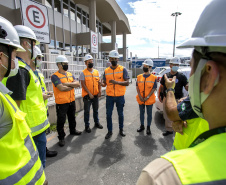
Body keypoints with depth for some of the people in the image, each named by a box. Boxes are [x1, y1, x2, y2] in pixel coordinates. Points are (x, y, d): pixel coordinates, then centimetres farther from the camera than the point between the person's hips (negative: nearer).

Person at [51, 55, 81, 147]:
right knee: (61, 120, 4)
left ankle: (73, 130, 43)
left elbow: (77, 84, -4)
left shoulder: (70, 74, 9)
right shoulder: (55, 76, -12)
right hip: (61, 102, -6)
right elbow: (62, 88, -25)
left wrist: (67, 84, -18)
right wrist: (72, 85, -10)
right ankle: (61, 137, 20)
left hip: (72, 100, 7)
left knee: (72, 117, 22)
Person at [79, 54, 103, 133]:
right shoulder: (83, 73, -6)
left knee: (96, 110, 17)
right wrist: (89, 93, -17)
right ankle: (87, 126, 19)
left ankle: (97, 122, 34)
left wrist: (100, 91, -5)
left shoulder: (96, 72, 7)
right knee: (87, 111, 5)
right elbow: (83, 85, -11)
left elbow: (99, 82, 8)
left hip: (96, 95, 4)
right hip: (87, 96, -4)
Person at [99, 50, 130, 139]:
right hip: (109, 96, 2)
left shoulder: (123, 69, -3)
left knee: (120, 114, 13)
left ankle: (121, 130, 32)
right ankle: (109, 131, 24)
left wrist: (117, 82, -26)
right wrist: (102, 84, -18)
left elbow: (127, 83, -10)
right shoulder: (106, 70, 6)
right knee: (108, 114, 6)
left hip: (120, 96, -2)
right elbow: (104, 83, 7)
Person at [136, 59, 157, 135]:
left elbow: (154, 89, -8)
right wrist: (140, 96, -9)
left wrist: (147, 97, -15)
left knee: (149, 114, 8)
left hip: (149, 100, -3)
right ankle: (142, 126, 33)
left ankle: (148, 127, 25)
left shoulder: (153, 78, -5)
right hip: (140, 99, 3)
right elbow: (137, 87, 3)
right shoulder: (139, 77, 5)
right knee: (141, 112, 15)